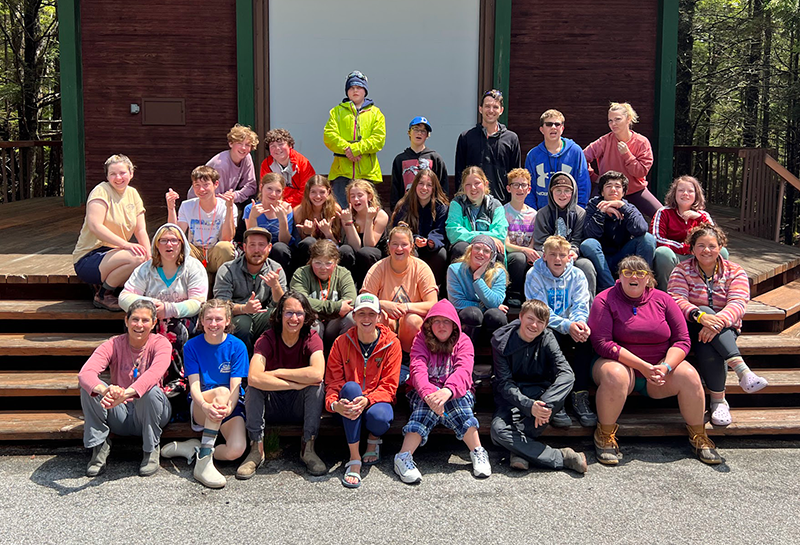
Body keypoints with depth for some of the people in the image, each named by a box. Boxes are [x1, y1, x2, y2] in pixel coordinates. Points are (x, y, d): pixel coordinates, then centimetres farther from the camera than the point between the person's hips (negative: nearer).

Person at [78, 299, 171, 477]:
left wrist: (125, 394, -52)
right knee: (89, 386, -23)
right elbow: (85, 372, -26)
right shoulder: (114, 345, -8)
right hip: (120, 416, 1)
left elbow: (154, 374, -33)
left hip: (149, 413, -1)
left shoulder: (160, 344, -10)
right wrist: (105, 391, -50)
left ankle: (152, 449, -10)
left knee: (151, 391, -34)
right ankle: (100, 446, -8)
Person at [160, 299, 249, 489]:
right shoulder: (192, 346, -1)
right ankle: (203, 461, -34)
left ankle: (195, 448, -1)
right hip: (200, 406, 0)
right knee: (222, 391, -36)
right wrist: (205, 406, -33)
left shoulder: (237, 346, -3)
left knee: (236, 450, -29)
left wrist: (228, 408, -33)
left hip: (231, 405, 0)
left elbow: (235, 387, -10)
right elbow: (194, 386, -10)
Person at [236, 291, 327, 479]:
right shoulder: (267, 339, -14)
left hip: (300, 407, 0)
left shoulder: (312, 338, -12)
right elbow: (253, 377, -33)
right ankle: (257, 449, -20)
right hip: (271, 407, 0)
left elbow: (317, 373, -33)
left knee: (317, 384, -27)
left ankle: (308, 449, -20)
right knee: (254, 386, -26)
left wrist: (277, 373, -26)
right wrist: (296, 384, -34)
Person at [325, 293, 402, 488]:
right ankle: (354, 458, -29)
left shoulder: (391, 342, -4)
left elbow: (389, 385, -7)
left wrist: (367, 400, -28)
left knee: (379, 417, -37)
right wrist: (334, 404, -26)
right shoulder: (342, 342, -1)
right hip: (349, 406, 1)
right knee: (350, 386, -34)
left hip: (376, 401, -1)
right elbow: (332, 382, -3)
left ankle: (374, 439, 6)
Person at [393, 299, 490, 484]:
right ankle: (404, 457, -41)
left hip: (457, 394, 1)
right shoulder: (421, 340, -1)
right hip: (423, 393, 0)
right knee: (432, 399, -35)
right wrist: (428, 393, -41)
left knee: (452, 398, -34)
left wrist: (447, 391, -44)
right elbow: (418, 370, -19)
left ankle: (477, 453, -29)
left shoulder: (463, 342, -1)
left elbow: (463, 371, -21)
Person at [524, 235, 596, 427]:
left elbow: (581, 306, -8)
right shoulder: (534, 275, -6)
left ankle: (580, 397, -25)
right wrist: (567, 325, -32)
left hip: (571, 329, 3)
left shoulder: (577, 275, 3)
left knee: (586, 334, -29)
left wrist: (580, 323, -33)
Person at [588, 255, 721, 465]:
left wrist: (665, 367, -18)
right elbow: (602, 343, -16)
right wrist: (642, 366, -22)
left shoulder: (662, 300, 4)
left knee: (689, 375, -24)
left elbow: (682, 340, 2)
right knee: (615, 375, -37)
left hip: (660, 366, 3)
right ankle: (605, 436, -17)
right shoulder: (605, 300, -6)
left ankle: (698, 436, -2)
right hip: (621, 363, -3)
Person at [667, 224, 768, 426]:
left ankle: (718, 400, -30)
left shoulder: (735, 272, 2)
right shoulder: (682, 270, 1)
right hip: (691, 327, -1)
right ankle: (742, 370, -43)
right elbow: (676, 300, -16)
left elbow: (737, 305, -15)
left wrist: (717, 322, -37)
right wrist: (701, 316, -38)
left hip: (725, 330, 1)